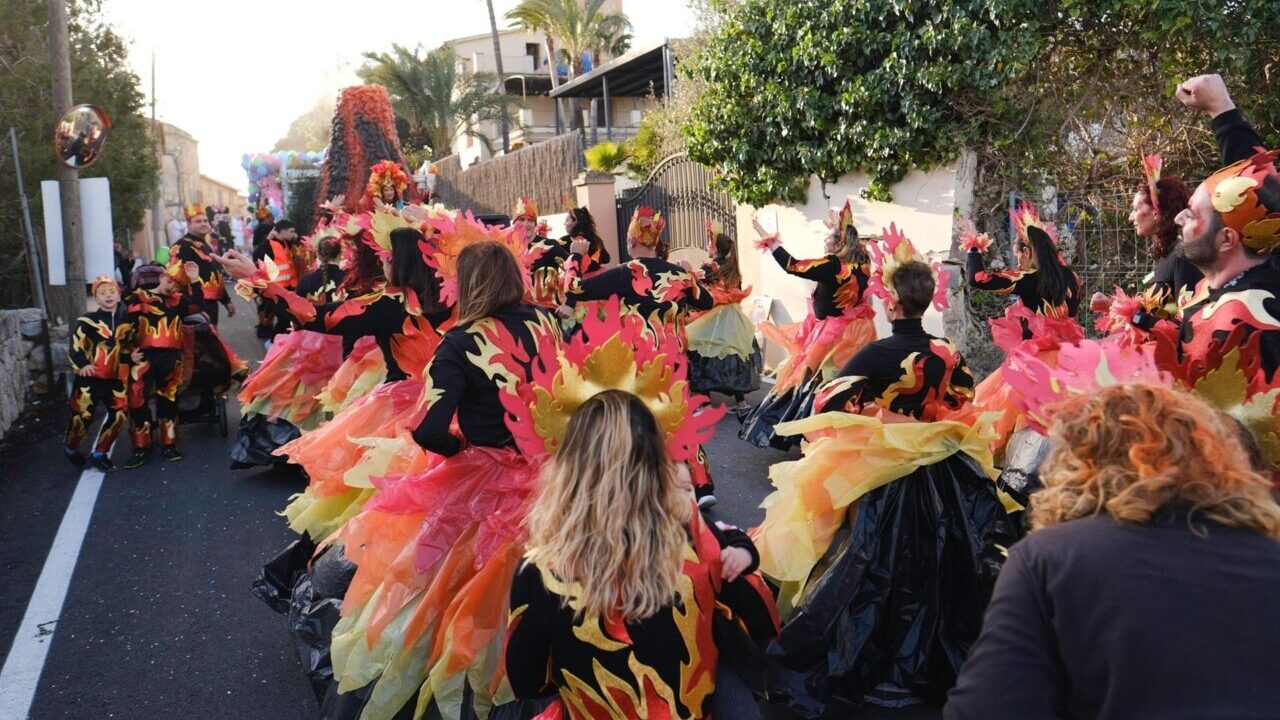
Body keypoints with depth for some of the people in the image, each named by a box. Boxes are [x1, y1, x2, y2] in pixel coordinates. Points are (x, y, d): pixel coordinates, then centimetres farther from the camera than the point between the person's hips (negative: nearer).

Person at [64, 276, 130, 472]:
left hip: (115, 377, 4)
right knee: (83, 415, 1)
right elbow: (76, 346, -7)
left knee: (120, 415, -3)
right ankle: (72, 449, 30)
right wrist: (82, 365, -21)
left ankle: (99, 453, 14)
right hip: (89, 377, -3)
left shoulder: (126, 320, 8)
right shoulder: (87, 320, -4)